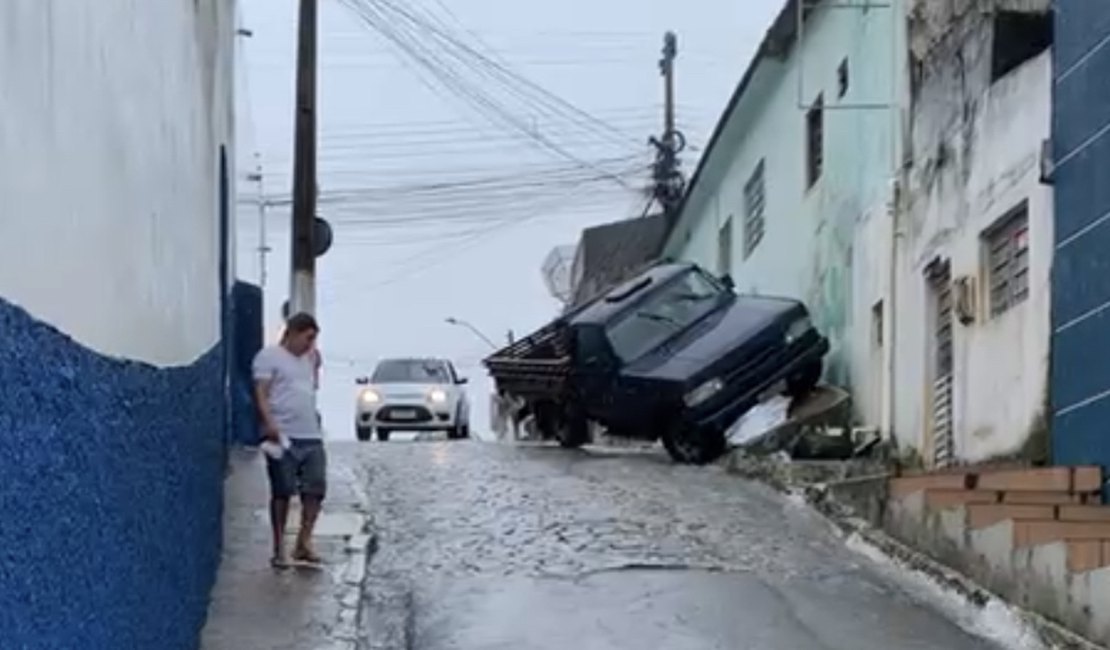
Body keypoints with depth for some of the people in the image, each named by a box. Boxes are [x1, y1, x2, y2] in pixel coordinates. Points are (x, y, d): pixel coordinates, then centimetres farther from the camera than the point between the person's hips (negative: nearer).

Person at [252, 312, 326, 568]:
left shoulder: (308, 358, 20)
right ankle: (279, 549, 4)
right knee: (282, 492, -2)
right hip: (283, 436, -7)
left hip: (311, 436, 7)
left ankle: (304, 543, 9)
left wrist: (316, 363, 19)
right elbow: (261, 394, -12)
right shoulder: (269, 356, -2)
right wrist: (270, 424, -22)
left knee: (315, 490, 0)